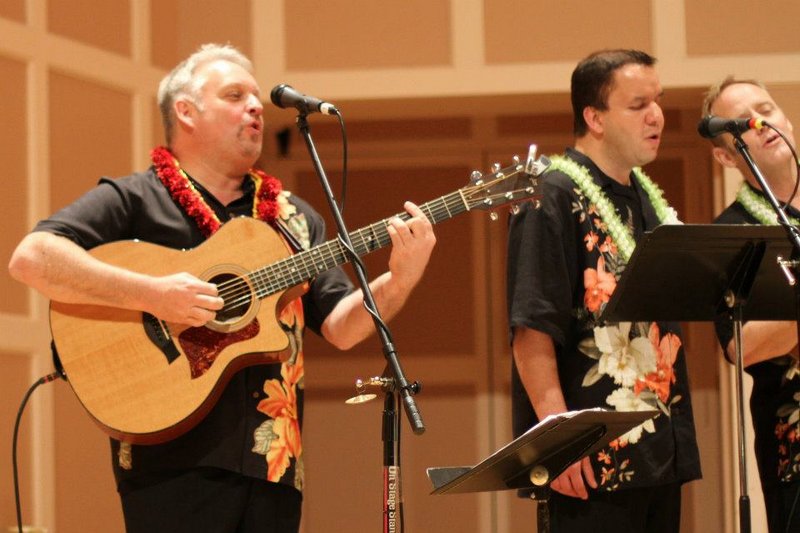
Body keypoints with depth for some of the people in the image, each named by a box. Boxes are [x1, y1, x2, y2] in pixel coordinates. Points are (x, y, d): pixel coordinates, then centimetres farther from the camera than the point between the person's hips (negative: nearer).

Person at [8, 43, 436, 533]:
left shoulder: (293, 218, 19)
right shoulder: (133, 200, 1)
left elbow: (340, 326, 11)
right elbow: (31, 257, -13)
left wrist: (399, 280, -8)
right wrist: (151, 294, -21)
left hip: (272, 463, 5)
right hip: (175, 459, -5)